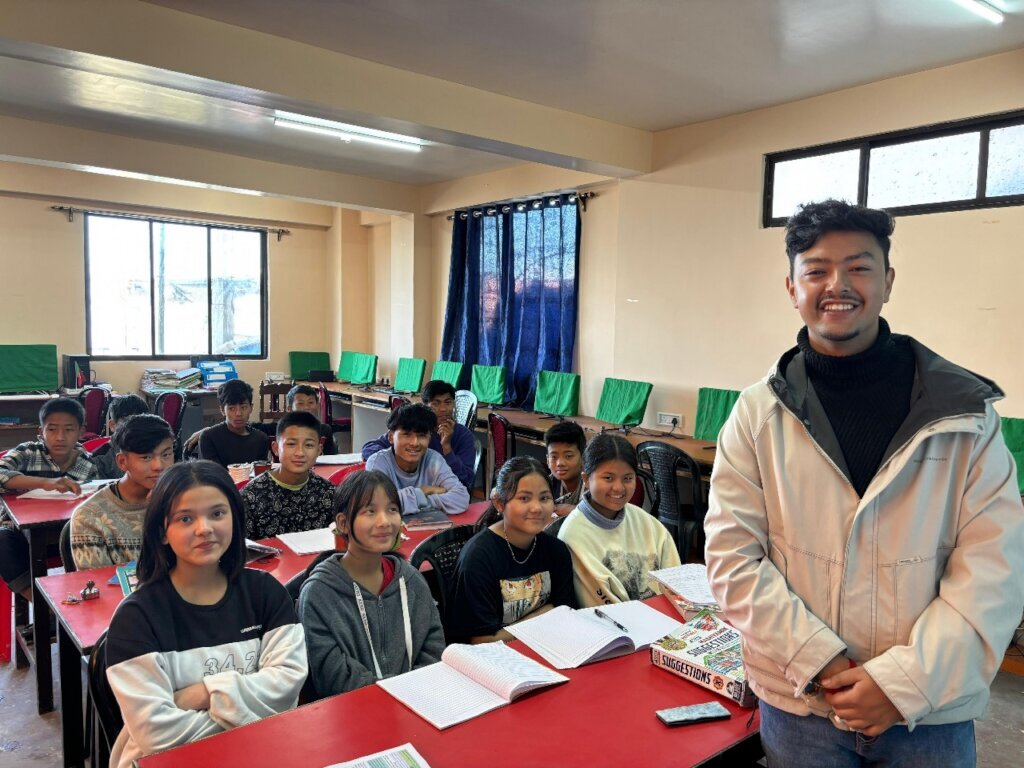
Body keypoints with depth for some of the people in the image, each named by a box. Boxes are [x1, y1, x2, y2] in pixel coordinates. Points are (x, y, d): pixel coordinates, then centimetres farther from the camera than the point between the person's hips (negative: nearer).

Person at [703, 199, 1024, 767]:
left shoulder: (966, 412, -4)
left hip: (930, 710, 0)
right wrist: (819, 663, -14)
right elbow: (733, 556, -7)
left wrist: (907, 680, -14)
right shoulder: (757, 414, -5)